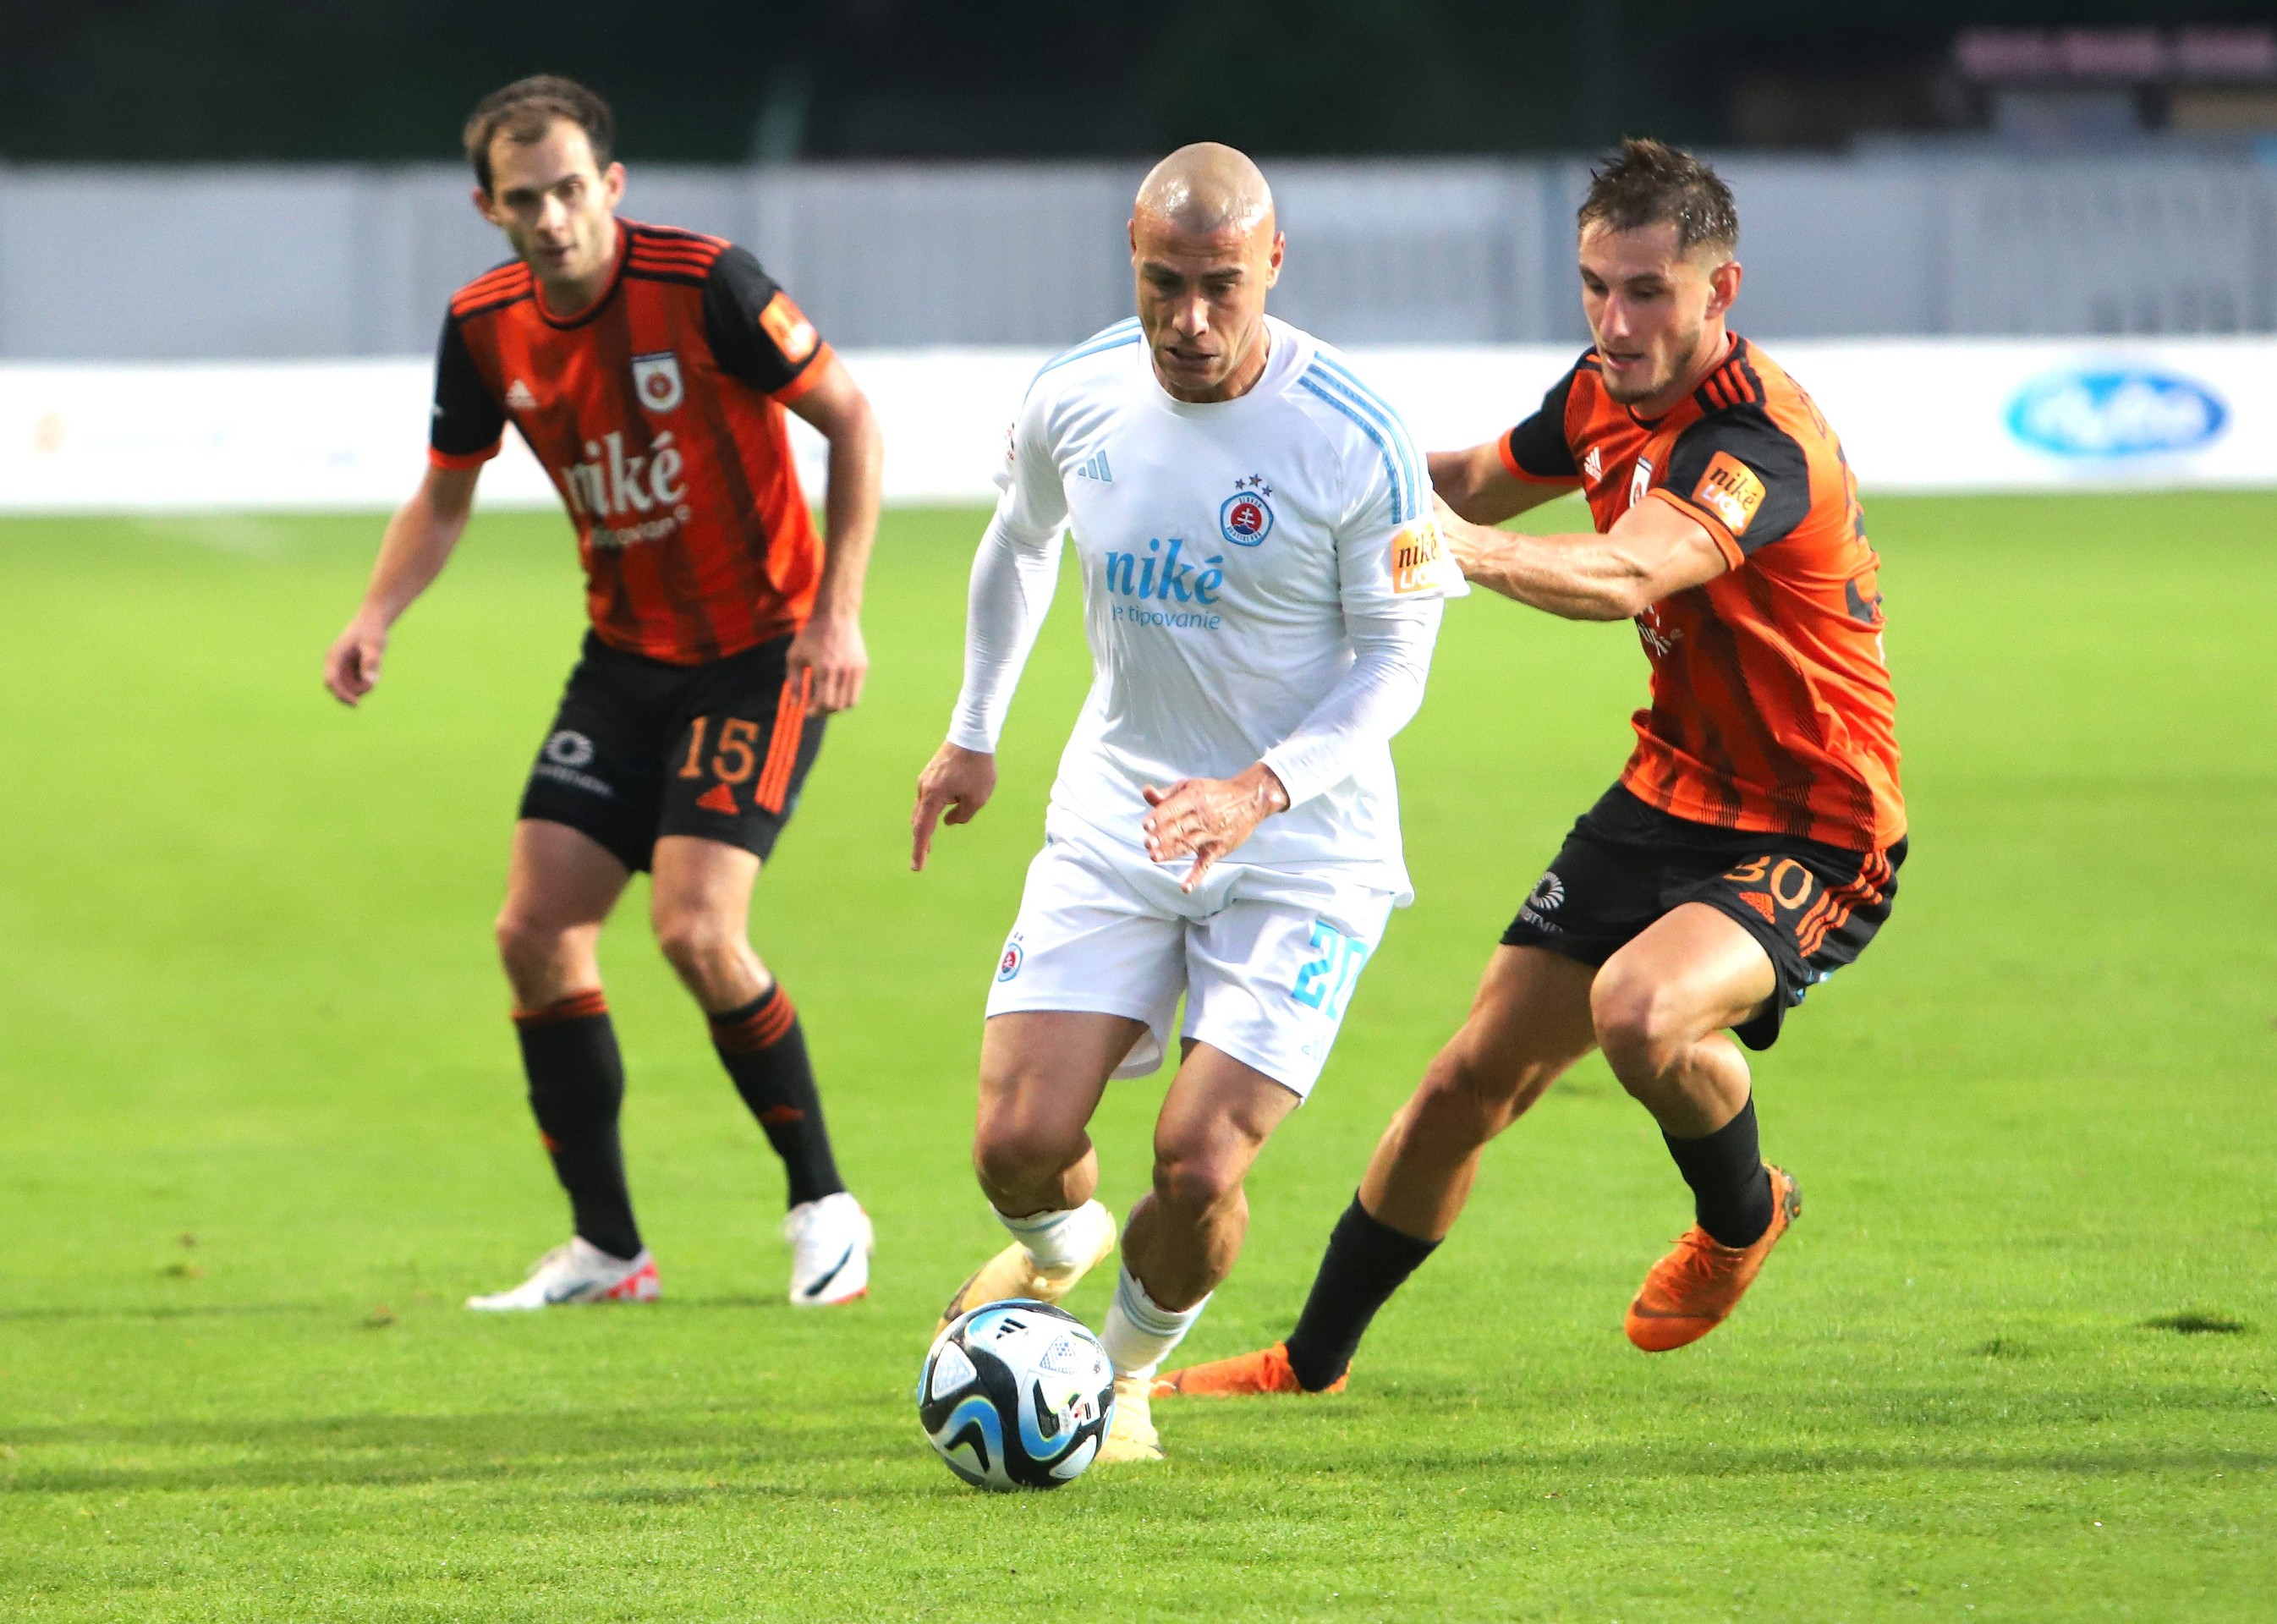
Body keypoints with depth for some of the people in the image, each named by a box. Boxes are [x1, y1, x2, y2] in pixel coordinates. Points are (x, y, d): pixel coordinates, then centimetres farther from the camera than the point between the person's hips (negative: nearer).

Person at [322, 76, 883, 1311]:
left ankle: (824, 1207, 1)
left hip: (760, 652, -6)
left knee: (695, 926, -19)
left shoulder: (704, 285, -20)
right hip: (625, 656, 6)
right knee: (536, 931, -3)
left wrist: (838, 611, -16)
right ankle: (605, 1251, 9)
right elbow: (444, 496, 11)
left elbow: (850, 420, -10)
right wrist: (377, 617, -6)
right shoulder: (485, 328, -3)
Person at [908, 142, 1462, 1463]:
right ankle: (1058, 1250, 30)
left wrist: (1261, 791, -25)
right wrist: (974, 733, 22)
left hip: (1304, 845, -3)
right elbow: (1020, 543, 17)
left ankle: (1130, 1374, 19)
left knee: (1199, 1169, -14)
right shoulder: (1078, 399, -6)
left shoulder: (1354, 440, -19)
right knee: (1021, 1143, -9)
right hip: (1116, 814, 3)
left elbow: (1396, 659, -11)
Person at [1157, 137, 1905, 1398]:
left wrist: (1469, 550, -64)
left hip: (1812, 836, -8)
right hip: (1670, 795, 8)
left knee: (1641, 1012, -34)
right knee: (1475, 1079, 7)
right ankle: (1311, 1363, 25)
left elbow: (1625, 575, -48)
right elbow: (1479, 484, 22)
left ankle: (1741, 1217, 0)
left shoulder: (1761, 441, -28)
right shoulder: (1608, 397, 0)